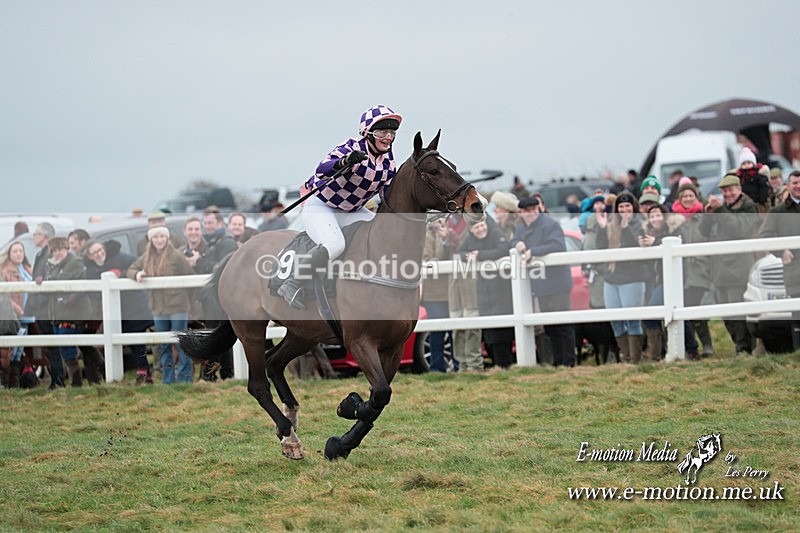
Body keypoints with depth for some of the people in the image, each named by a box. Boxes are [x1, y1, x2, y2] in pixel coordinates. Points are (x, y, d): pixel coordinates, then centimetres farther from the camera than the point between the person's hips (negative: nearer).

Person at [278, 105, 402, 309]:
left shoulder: (388, 160, -1)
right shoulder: (352, 148, -23)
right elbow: (322, 170, -39)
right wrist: (345, 162, -59)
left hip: (351, 211, 8)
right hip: (319, 207, -8)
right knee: (334, 244, -34)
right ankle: (292, 285, -26)